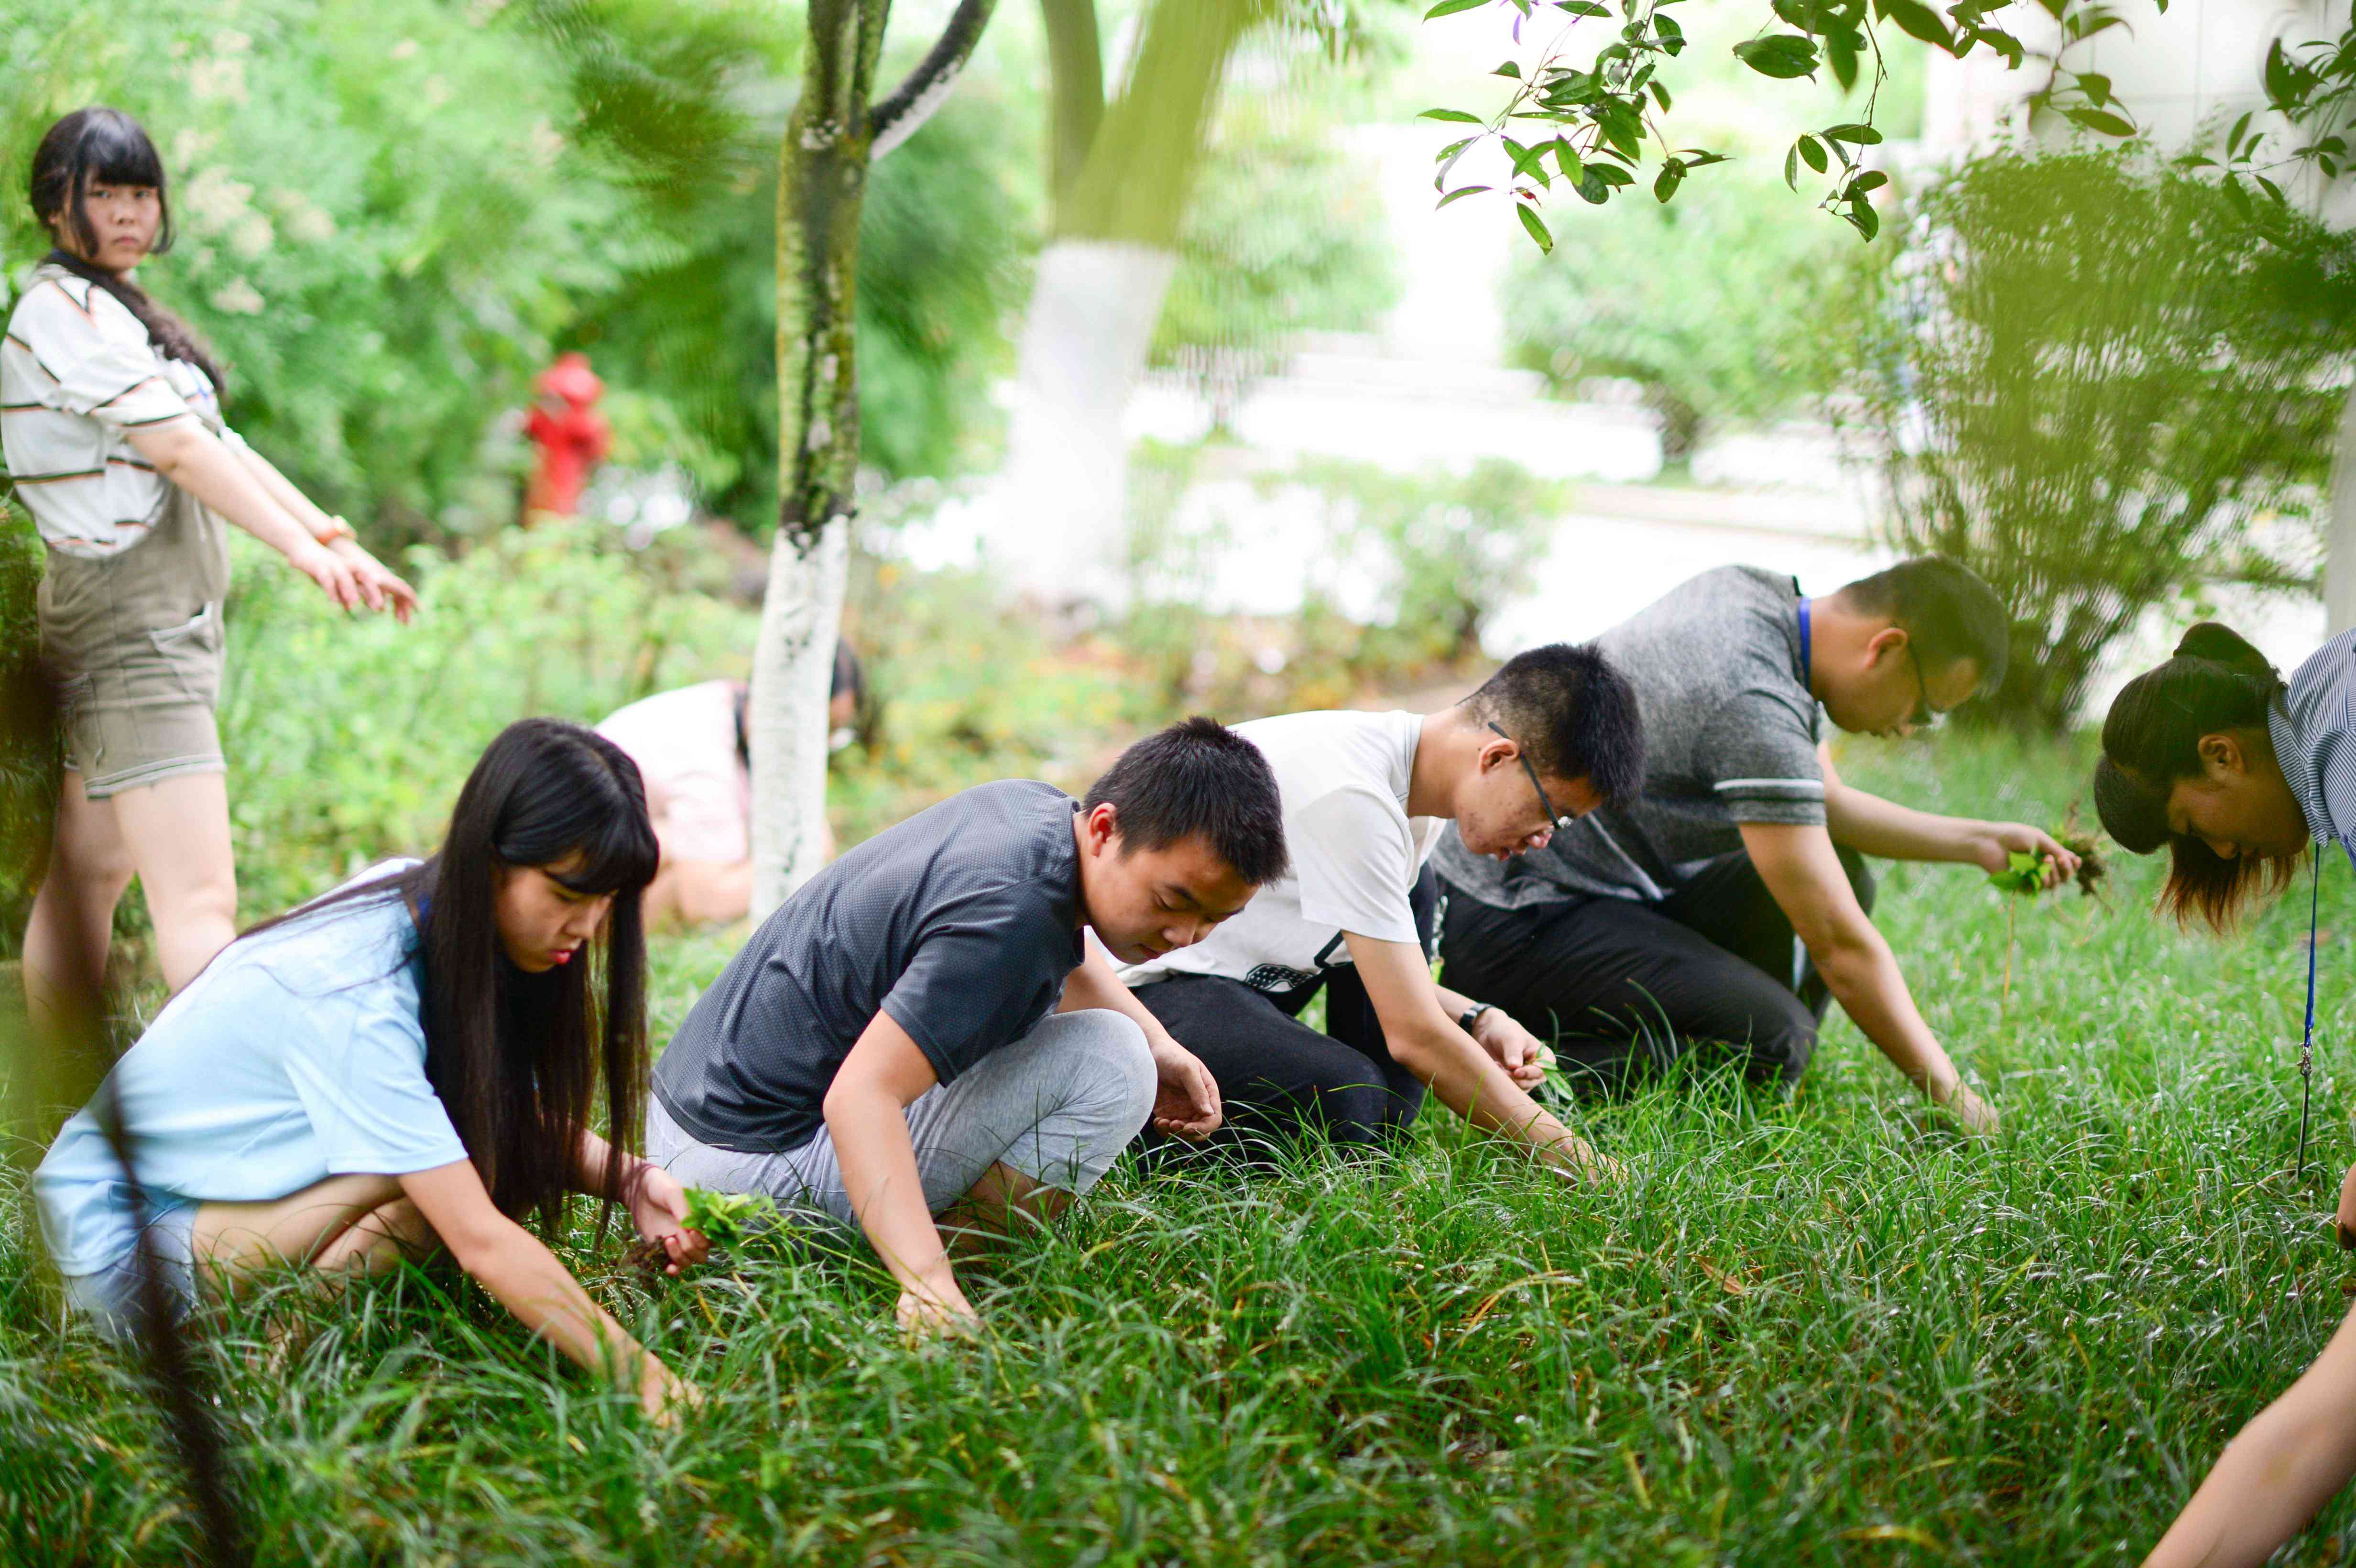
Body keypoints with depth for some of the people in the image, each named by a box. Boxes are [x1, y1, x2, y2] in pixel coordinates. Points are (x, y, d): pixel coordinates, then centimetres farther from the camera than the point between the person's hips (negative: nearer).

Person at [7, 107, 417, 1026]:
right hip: (129, 623, -10)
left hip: (164, 621, 10)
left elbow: (215, 442, 16)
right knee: (200, 900, -19)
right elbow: (176, 447, -18)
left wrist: (331, 533, 9)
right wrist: (301, 548, -23)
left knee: (93, 872, 13)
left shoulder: (114, 311, 20)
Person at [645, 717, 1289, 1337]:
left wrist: (1158, 1043, 14)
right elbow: (860, 1097, -37)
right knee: (1109, 1062, -18)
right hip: (751, 1168, -10)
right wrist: (930, 1285, -47)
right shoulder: (1011, 914, -30)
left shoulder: (1033, 807, 1)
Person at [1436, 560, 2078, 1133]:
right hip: (1511, 918, -11)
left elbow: (1824, 802, 19)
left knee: (1837, 873, 9)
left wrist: (1977, 841, 11)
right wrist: (1948, 1092, -14)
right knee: (1773, 1040, -24)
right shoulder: (1755, 709, -25)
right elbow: (1840, 945, -23)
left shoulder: (1763, 592, 5)